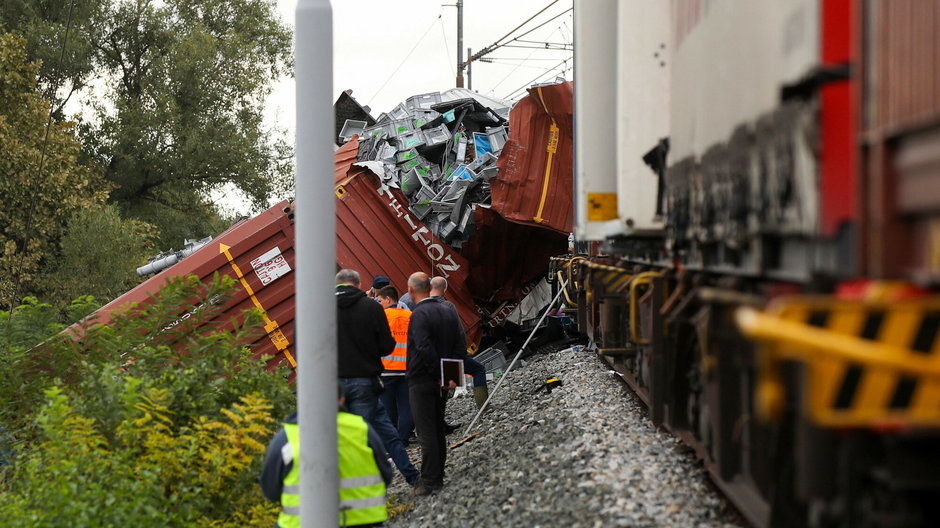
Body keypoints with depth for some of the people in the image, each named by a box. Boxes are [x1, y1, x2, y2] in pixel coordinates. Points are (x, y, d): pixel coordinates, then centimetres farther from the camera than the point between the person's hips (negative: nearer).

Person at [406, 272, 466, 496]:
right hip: (441, 383, 8)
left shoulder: (419, 314, -16)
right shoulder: (448, 312, 8)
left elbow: (424, 349, -25)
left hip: (422, 381, -8)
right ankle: (437, 477, 22)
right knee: (438, 430, 16)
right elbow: (461, 346, 8)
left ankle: (429, 481, -4)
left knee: (426, 433, -5)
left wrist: (439, 375, -17)